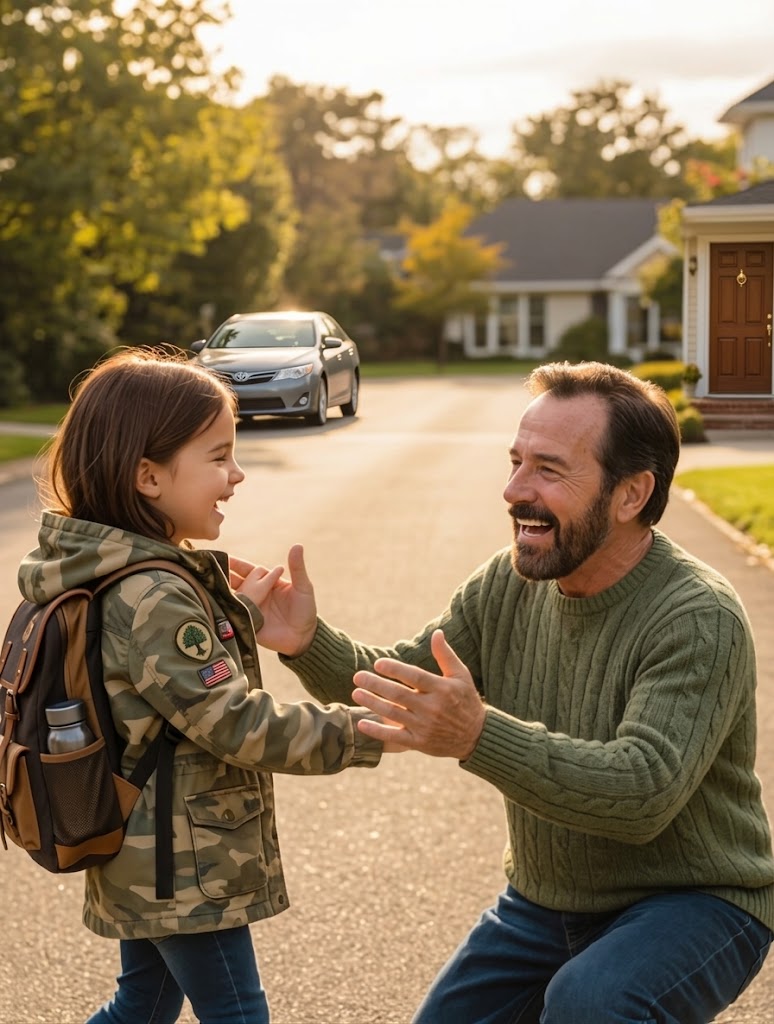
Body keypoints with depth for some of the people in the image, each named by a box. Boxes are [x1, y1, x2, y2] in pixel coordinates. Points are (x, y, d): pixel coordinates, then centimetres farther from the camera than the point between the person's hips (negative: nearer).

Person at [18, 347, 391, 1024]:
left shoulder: (120, 573, 4)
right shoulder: (154, 600, -26)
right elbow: (238, 725, -26)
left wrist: (240, 612, 4)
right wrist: (362, 734, -22)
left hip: (145, 862, 10)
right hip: (186, 873, -10)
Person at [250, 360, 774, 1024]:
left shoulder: (699, 620, -23)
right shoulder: (508, 585, -2)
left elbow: (644, 791, -35)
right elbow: (398, 688, 2)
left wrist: (478, 735, -46)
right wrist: (310, 644, -18)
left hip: (693, 903, -7)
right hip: (545, 900, 7)